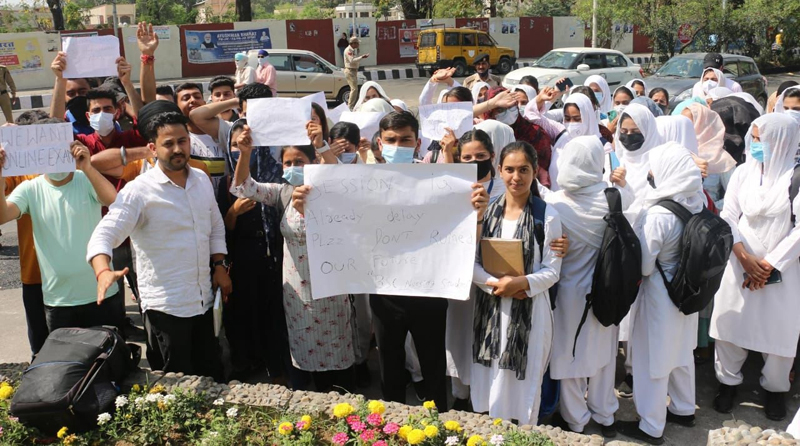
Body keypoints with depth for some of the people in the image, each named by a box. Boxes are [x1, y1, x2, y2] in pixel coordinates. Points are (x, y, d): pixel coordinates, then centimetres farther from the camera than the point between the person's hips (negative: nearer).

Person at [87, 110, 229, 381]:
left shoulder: (201, 180, 6)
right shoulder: (139, 191, -14)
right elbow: (104, 235, -22)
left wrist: (219, 265, 7)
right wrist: (103, 272, -41)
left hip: (204, 299, 6)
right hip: (166, 306, -5)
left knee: (212, 374, 18)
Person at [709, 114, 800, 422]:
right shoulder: (743, 172, 2)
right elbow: (728, 217, 0)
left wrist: (769, 264, -13)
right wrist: (745, 257, -12)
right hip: (740, 263, 2)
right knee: (731, 322, 5)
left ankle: (774, 388, 26)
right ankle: (728, 380, 24)